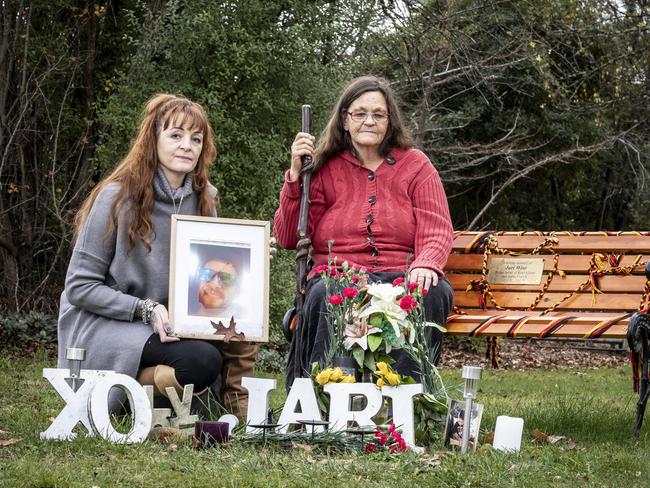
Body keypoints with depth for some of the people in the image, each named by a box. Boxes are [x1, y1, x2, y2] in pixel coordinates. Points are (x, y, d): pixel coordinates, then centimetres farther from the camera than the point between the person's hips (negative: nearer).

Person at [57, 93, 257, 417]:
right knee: (203, 360, -30)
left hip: (172, 323, 6)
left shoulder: (204, 199, 5)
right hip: (102, 327, -6)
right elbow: (79, 287, -12)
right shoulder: (117, 198, -13)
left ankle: (240, 413, -2)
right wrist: (146, 310, -23)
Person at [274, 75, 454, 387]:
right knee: (327, 295, -36)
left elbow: (437, 230, 3)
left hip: (402, 280, 1)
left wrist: (426, 265, -20)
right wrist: (295, 175, -1)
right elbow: (288, 239, 7)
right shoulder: (325, 169, 15)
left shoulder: (415, 165, 15)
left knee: (432, 293, -34)